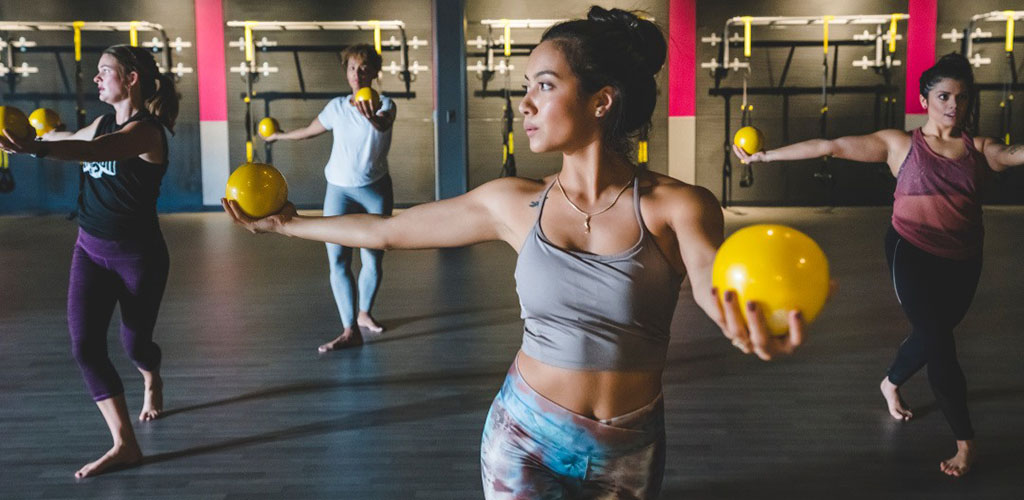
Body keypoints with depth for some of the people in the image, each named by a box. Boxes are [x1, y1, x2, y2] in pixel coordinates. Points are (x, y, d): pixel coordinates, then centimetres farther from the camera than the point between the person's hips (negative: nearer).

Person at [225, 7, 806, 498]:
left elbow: (716, 282, -32)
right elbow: (385, 230, 4)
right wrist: (287, 223, 11)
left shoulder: (677, 207, -13)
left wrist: (755, 325, -55)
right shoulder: (515, 203, -6)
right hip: (526, 439, 0)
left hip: (630, 453, 0)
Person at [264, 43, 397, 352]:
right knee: (338, 261, -12)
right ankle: (350, 331, -13)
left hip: (376, 190, -1)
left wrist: (374, 119, -54)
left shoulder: (384, 105, -5)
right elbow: (309, 131, 22)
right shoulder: (336, 107, 3)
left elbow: (384, 124, -30)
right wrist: (279, 136, 37)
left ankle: (364, 313, 28)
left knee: (373, 260, 3)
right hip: (340, 190, 2)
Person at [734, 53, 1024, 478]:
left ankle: (891, 383, 48)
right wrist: (765, 156, -8)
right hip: (913, 254, -4)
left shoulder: (979, 149, 4)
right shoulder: (899, 145, -3)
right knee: (939, 343, -9)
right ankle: (965, 441, 3)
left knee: (930, 335, 16)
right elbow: (830, 147, -7)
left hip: (963, 262, 4)